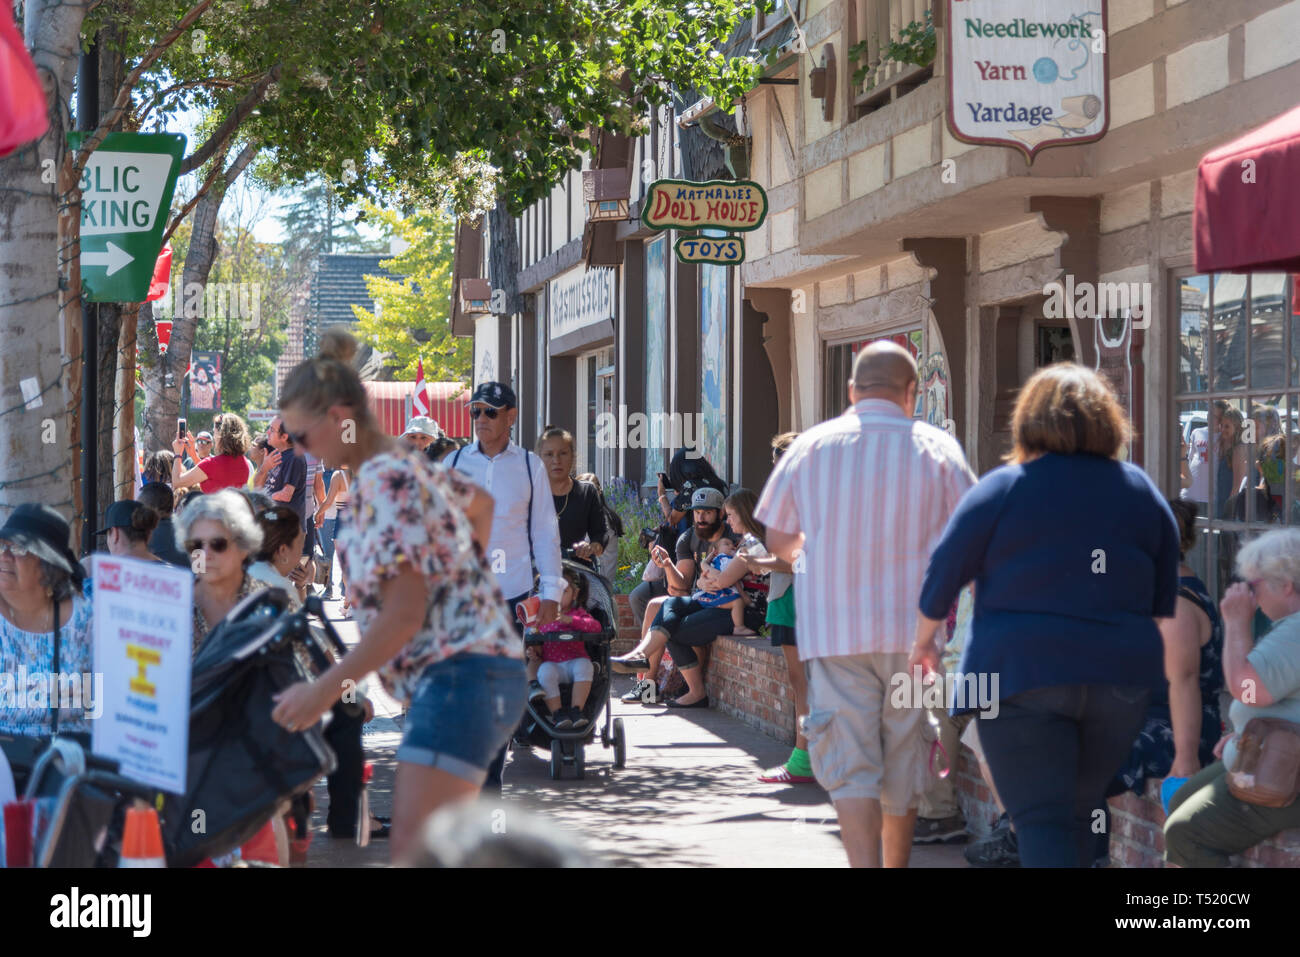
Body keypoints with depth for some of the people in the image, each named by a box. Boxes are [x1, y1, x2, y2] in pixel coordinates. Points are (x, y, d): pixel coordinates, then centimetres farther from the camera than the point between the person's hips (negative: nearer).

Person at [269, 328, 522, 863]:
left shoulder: (383, 479, -13)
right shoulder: (408, 464, 16)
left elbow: (403, 615, -19)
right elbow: (479, 503, 37)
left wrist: (325, 690, -16)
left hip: (458, 678, -10)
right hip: (479, 677, 10)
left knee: (414, 852, -18)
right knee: (411, 850, 11)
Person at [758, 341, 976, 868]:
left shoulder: (810, 446, 0)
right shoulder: (937, 448, -2)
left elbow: (777, 539, 8)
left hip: (834, 628, 0)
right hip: (911, 628, 1)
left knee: (850, 764, -2)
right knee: (903, 765, 14)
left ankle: (865, 864, -18)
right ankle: (896, 864, 25)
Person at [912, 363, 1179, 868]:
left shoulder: (1001, 489, -4)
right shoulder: (1142, 492, 8)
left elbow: (945, 572, 0)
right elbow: (1165, 601, 14)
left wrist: (925, 640, 16)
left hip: (1022, 674, -4)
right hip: (1120, 676, 4)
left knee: (1040, 821, -5)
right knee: (1078, 815, 18)